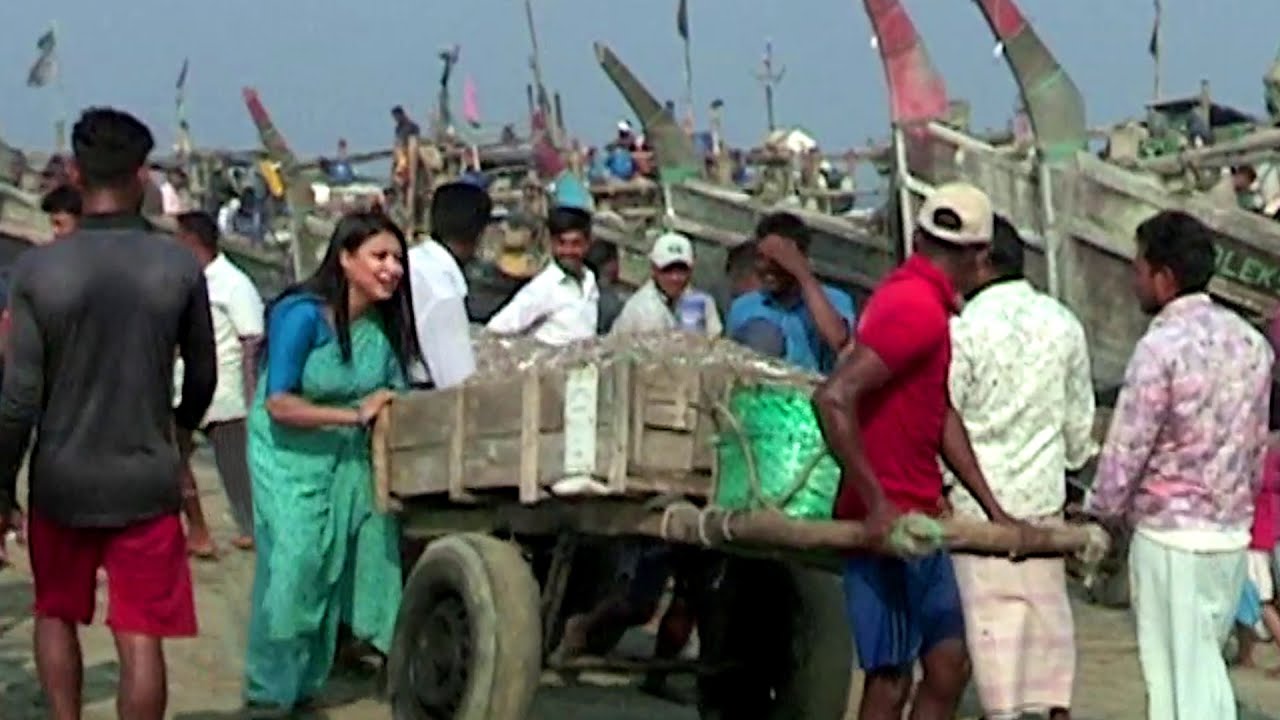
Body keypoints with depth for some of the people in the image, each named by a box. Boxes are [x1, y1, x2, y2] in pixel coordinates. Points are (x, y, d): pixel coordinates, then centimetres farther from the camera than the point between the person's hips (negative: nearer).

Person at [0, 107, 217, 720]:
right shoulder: (178, 268, -6)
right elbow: (203, 373, 6)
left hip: (61, 480, 1)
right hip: (146, 480, 0)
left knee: (56, 615, 21)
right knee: (140, 638, 2)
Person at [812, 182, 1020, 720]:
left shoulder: (918, 299, 13)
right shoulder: (918, 308, -18)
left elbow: (943, 416, 15)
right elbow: (833, 398, -28)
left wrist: (994, 510, 13)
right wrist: (877, 504, -26)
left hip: (918, 519, 10)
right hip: (885, 524, -10)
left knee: (949, 664, 12)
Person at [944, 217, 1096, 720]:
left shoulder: (965, 328, -13)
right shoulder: (1062, 323, 3)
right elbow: (1080, 415, 11)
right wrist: (1073, 459, 26)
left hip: (980, 493, -5)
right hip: (1044, 490, 5)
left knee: (990, 608, 2)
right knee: (1047, 601, 15)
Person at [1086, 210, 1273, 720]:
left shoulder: (1162, 345, -16)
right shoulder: (1250, 340, 6)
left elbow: (1127, 448, -14)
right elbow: (1257, 444, 12)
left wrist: (1100, 514, 1)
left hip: (1171, 535, -7)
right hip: (1233, 531, 7)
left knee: (1180, 676, 0)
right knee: (1205, 665, 16)